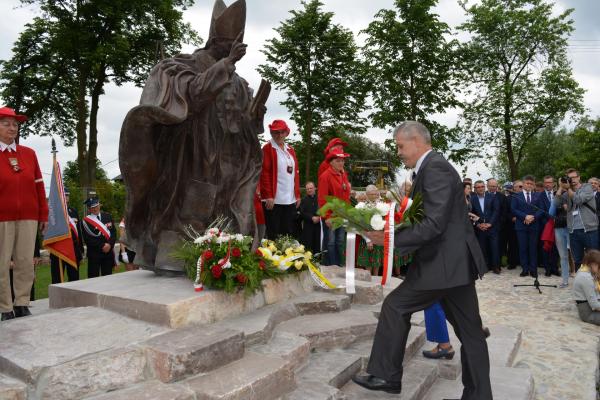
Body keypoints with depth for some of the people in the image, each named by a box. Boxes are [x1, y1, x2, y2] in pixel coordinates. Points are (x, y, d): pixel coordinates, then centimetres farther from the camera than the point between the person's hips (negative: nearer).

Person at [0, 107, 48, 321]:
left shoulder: (29, 153, 12)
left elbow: (39, 185, 11)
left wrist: (43, 214, 8)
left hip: (29, 217, 2)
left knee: (26, 262, 4)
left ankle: (22, 304, 15)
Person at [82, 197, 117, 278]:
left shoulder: (107, 216, 9)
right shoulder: (85, 221, -3)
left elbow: (114, 232, 6)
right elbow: (87, 239, -8)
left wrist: (109, 244, -10)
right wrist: (102, 246, -13)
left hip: (108, 252, 3)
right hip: (94, 254, -3)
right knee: (93, 277, -1)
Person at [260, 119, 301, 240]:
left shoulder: (291, 150, 17)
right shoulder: (267, 149, -4)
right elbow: (264, 173, -10)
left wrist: (297, 195, 12)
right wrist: (268, 196, -16)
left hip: (290, 200, 6)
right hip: (273, 200, -6)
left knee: (288, 233, 11)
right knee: (273, 234, 0)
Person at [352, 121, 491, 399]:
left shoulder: (434, 167, -16)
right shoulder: (432, 167, 15)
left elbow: (434, 224, -24)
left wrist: (391, 238, -19)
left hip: (446, 262, -10)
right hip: (456, 260, 10)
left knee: (395, 306, 2)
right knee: (469, 330, 14)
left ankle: (386, 376, 15)